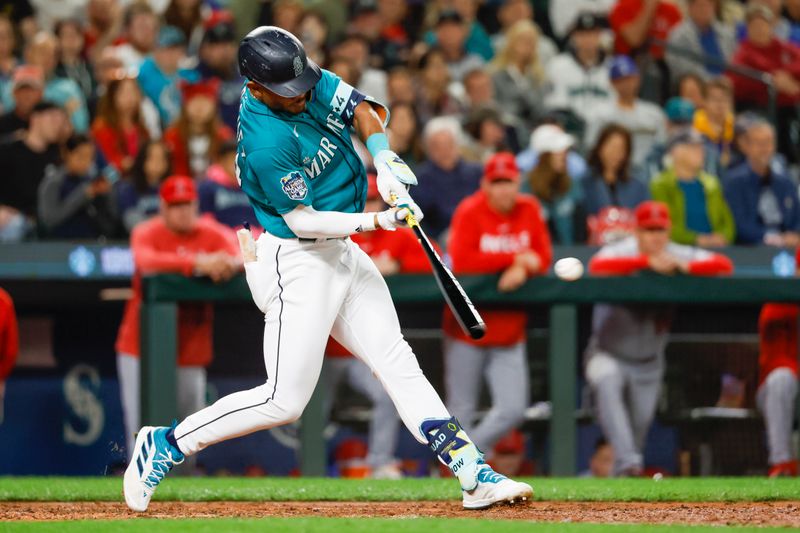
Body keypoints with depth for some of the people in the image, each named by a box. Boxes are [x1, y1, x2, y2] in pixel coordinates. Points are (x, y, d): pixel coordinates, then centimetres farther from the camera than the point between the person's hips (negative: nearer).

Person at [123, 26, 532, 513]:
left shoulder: (307, 81, -4)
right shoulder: (267, 141, -27)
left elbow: (360, 108, 7)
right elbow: (302, 220, -23)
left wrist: (383, 158, -12)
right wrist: (378, 221, -28)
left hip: (340, 253, 9)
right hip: (294, 263, -9)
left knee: (399, 364, 7)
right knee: (285, 401, -8)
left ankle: (474, 475, 8)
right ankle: (167, 444, 4)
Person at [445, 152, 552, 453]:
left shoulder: (529, 210, 6)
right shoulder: (470, 211, -8)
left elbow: (544, 258, 2)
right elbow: (461, 261, -21)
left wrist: (524, 270, -21)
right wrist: (515, 259, -17)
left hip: (509, 334, 4)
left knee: (513, 410, -4)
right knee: (461, 411, -1)